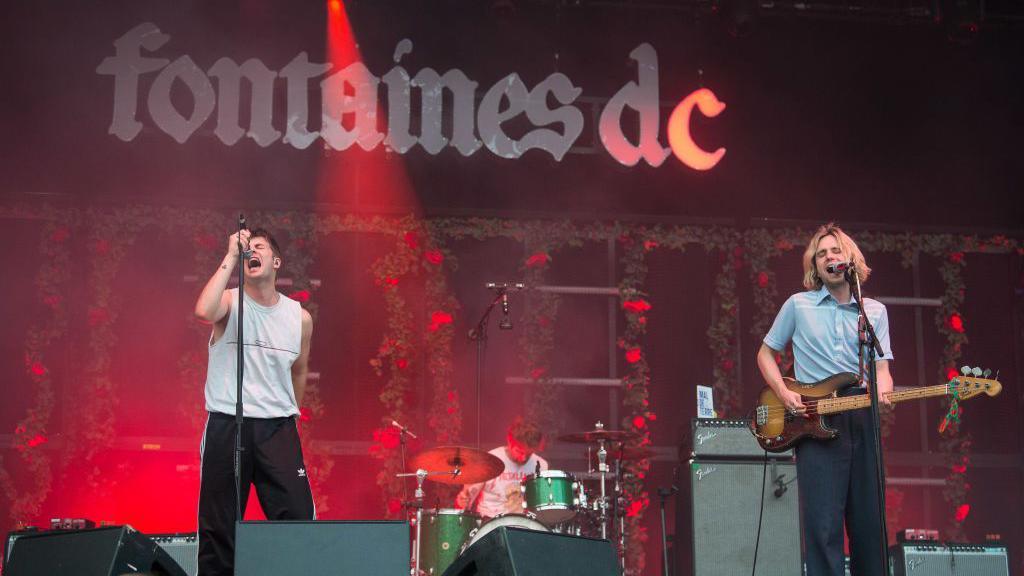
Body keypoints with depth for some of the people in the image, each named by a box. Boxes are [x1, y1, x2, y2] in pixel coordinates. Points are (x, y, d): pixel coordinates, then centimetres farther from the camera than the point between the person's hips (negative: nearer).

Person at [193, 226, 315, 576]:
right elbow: (204, 311, -27)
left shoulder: (299, 317, 8)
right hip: (226, 426, -2)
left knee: (297, 517, -4)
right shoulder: (229, 302, -2)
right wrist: (231, 256, -20)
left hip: (277, 429, 2)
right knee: (219, 524, 2)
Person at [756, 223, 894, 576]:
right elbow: (765, 354, 14)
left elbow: (881, 368, 9)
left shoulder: (876, 311, 14)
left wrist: (883, 391, -15)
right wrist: (785, 394, -3)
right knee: (823, 524, -9)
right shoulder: (798, 305, 8)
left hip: (863, 418, 3)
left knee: (869, 522, 5)